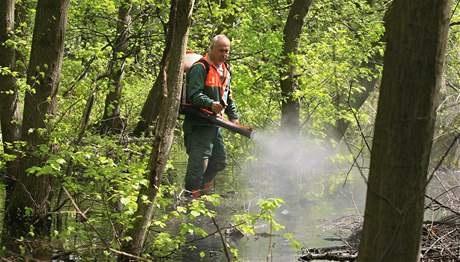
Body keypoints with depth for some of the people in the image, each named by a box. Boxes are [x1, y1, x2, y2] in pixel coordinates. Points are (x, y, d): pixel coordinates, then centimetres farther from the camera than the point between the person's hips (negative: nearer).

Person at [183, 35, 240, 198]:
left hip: (214, 123, 9)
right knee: (199, 160, -13)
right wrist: (211, 104, -35)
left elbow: (227, 97, 26)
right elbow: (194, 94, -21)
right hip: (198, 123, -9)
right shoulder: (200, 68, -12)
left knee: (220, 161, 15)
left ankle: (203, 190, 29)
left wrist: (233, 117, 15)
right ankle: (191, 196, -10)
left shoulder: (225, 71, 17)